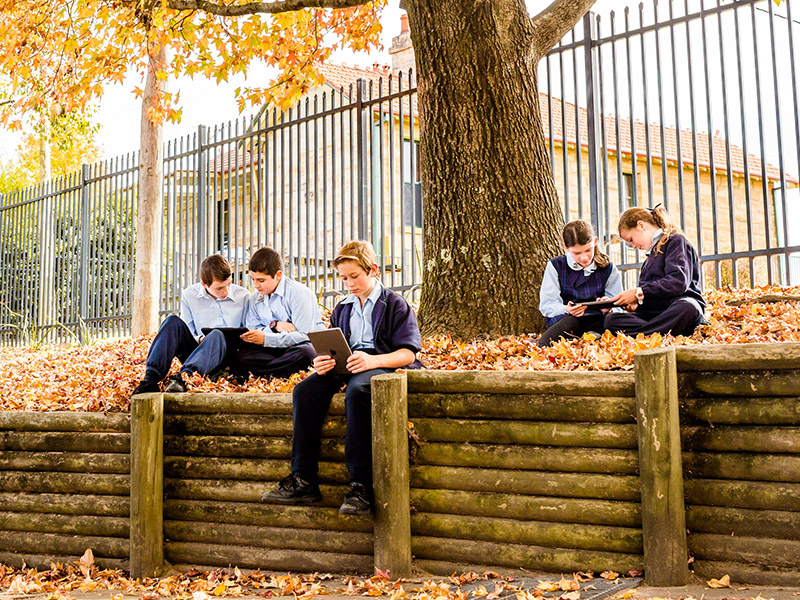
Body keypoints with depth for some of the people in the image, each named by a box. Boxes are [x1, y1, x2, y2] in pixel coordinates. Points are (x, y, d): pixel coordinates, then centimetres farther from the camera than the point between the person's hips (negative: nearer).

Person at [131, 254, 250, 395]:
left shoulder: (243, 296, 2)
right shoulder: (189, 295, 4)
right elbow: (186, 330, 9)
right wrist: (199, 339, -13)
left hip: (227, 355, -2)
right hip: (196, 348, 2)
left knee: (217, 335, -37)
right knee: (173, 322, -24)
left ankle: (183, 377, -59)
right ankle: (150, 380, -38)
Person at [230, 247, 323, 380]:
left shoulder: (299, 293, -11)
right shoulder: (255, 298, 11)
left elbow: (304, 335, -18)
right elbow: (252, 331, 4)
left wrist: (265, 339, -22)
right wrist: (274, 326, -15)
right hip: (275, 350, 5)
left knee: (305, 353, -41)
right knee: (237, 356, -20)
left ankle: (255, 374, -29)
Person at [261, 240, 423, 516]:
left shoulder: (395, 304, 6)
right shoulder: (341, 310, 26)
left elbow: (407, 353, -4)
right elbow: (331, 348, 24)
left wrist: (373, 360, -23)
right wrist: (322, 362, -2)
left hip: (382, 365, -6)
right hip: (345, 366, 6)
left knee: (357, 390, -39)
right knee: (305, 390, -22)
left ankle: (361, 486, -35)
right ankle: (304, 481, -22)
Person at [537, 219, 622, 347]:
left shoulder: (608, 267, 8)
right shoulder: (556, 266, 3)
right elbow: (546, 305, -6)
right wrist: (566, 310, -28)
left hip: (596, 322, 2)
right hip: (561, 320, -2)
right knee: (570, 322, -38)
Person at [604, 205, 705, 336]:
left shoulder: (676, 241, 3)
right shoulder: (652, 253, 27)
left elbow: (679, 282, -14)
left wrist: (638, 293, -11)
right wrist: (637, 302, 5)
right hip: (654, 313, 6)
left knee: (686, 308, -43)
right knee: (611, 320, -21)